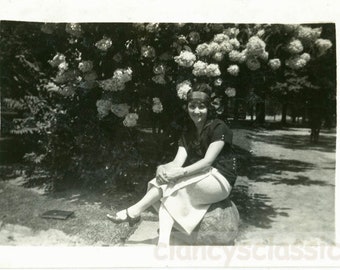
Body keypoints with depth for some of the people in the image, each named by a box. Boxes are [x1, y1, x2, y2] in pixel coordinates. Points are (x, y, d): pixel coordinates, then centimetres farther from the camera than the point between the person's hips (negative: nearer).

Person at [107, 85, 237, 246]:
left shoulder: (218, 128, -8)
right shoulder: (188, 133, 10)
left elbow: (207, 161, -18)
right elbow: (177, 162, -4)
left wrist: (182, 172, -32)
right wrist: (162, 168, -27)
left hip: (221, 181, -6)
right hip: (200, 183, 6)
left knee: (170, 181, -25)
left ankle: (133, 212, -19)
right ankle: (163, 241, -35)